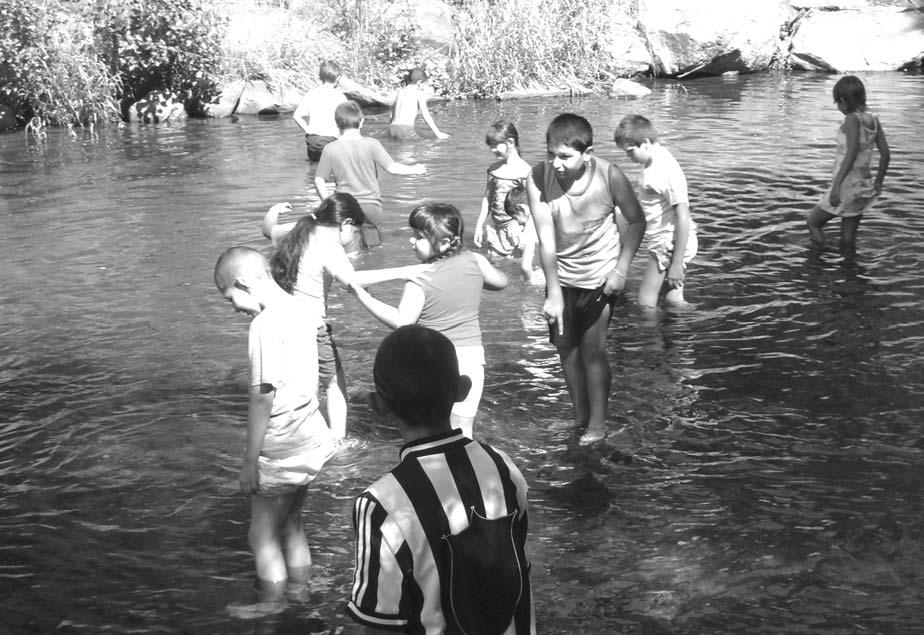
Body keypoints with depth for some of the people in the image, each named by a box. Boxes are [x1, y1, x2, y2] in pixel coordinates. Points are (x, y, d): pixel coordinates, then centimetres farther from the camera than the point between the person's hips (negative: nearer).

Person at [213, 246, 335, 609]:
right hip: (311, 440, 8)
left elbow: (263, 399, -20)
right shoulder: (301, 311, 5)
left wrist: (249, 462, -13)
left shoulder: (266, 325, -21)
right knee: (292, 525, 21)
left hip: (282, 450, -8)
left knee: (263, 537, 6)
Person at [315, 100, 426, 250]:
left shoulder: (330, 149, -2)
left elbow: (319, 180, 0)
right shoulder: (371, 144, -6)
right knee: (374, 244, 19)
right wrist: (414, 169, 7)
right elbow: (392, 168, -9)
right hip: (371, 206, 0)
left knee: (349, 251, -1)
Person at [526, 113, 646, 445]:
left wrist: (621, 270, -13)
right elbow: (546, 239, -20)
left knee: (593, 349, -2)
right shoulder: (538, 178, -21)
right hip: (561, 276, 3)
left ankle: (598, 424, 12)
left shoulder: (609, 176, -23)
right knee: (565, 346, 10)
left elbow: (636, 222, -7)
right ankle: (579, 415, 28)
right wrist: (553, 293, -21)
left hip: (600, 277, -3)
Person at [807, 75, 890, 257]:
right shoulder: (873, 119, 3)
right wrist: (878, 182, 20)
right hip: (864, 186, 7)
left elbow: (851, 154, -29)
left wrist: (837, 185, -36)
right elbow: (886, 154, 7)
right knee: (848, 241, 14)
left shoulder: (853, 120, -17)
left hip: (847, 186, -7)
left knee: (813, 222, 13)